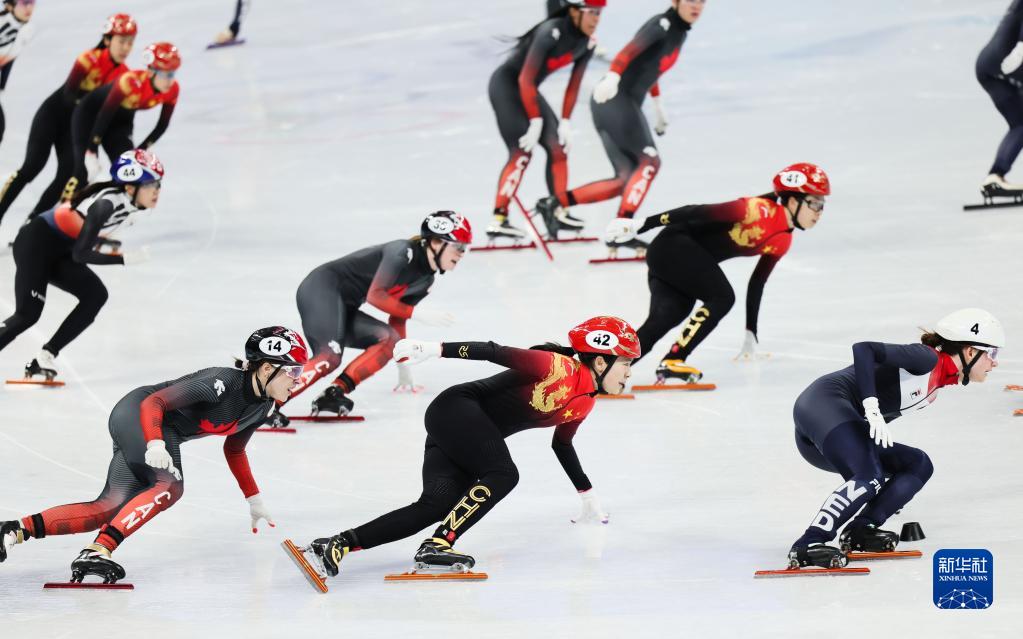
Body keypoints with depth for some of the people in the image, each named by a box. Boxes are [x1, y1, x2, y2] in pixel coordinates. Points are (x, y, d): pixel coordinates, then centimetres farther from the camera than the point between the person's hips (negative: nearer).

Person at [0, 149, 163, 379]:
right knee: (28, 313, -15)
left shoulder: (131, 202, -3)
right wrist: (126, 259, -27)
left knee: (95, 295, -6)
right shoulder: (107, 203, -29)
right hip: (35, 242, -9)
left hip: (59, 250, 9)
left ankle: (45, 358, -3)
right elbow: (80, 253, -27)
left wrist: (117, 245, 6)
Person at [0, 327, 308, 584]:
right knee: (170, 485, -29)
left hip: (165, 433, 9)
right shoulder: (222, 382, -23)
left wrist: (254, 499, 26)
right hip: (137, 413, -9)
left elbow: (234, 449, 23)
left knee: (111, 509, -4)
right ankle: (98, 550, -37)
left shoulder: (263, 406, 4)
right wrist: (155, 444, -38)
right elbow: (154, 402, -23)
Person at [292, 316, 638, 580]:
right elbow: (494, 352, -21)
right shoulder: (557, 367, -16)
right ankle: (438, 545, -27)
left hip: (472, 437, 8)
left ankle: (336, 546, -19)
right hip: (457, 410, -8)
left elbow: (562, 445, 30)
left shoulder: (584, 402, 13)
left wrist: (587, 494, 39)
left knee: (435, 507, -12)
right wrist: (436, 348, -29)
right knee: (502, 475, -26)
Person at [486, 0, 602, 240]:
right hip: (505, 83, -9)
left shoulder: (588, 43, -3)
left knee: (558, 147, 3)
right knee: (522, 152, -18)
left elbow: (574, 84, 7)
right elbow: (525, 79, -27)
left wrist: (566, 122, 1)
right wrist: (536, 121, -23)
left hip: (528, 90, 9)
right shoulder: (552, 32, -28)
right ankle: (498, 220, -21)